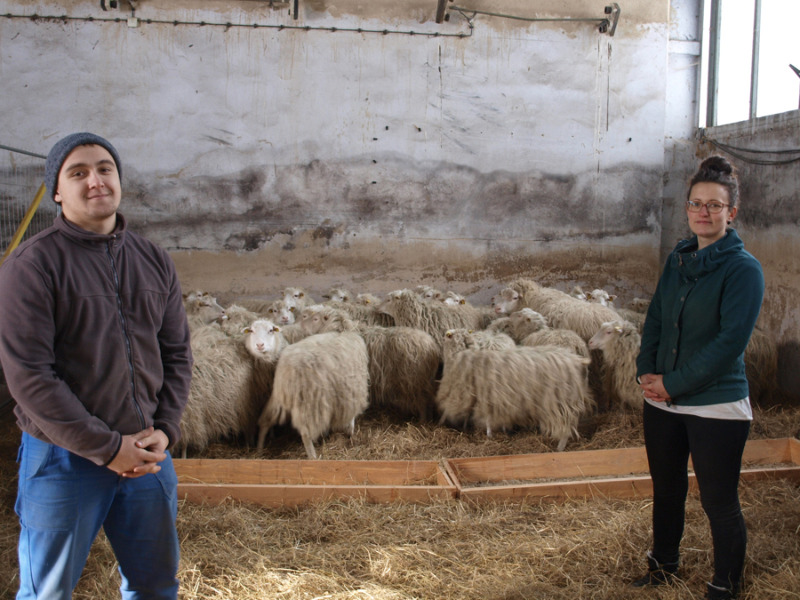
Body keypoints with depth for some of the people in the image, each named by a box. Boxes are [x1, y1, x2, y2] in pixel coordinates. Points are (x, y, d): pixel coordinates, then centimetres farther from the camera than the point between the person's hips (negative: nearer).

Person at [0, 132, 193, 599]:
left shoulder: (155, 262, 7)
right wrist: (106, 447, -16)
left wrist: (165, 430, -5)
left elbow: (177, 352, 9)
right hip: (64, 460, -4)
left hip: (148, 453, 5)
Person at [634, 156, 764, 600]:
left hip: (716, 407, -6)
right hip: (662, 401, 6)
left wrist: (674, 384, -16)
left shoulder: (743, 268, -12)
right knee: (666, 490, 20)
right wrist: (646, 371, -3)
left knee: (719, 502, 4)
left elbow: (731, 341, -18)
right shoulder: (679, 258, 8)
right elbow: (655, 318, 12)